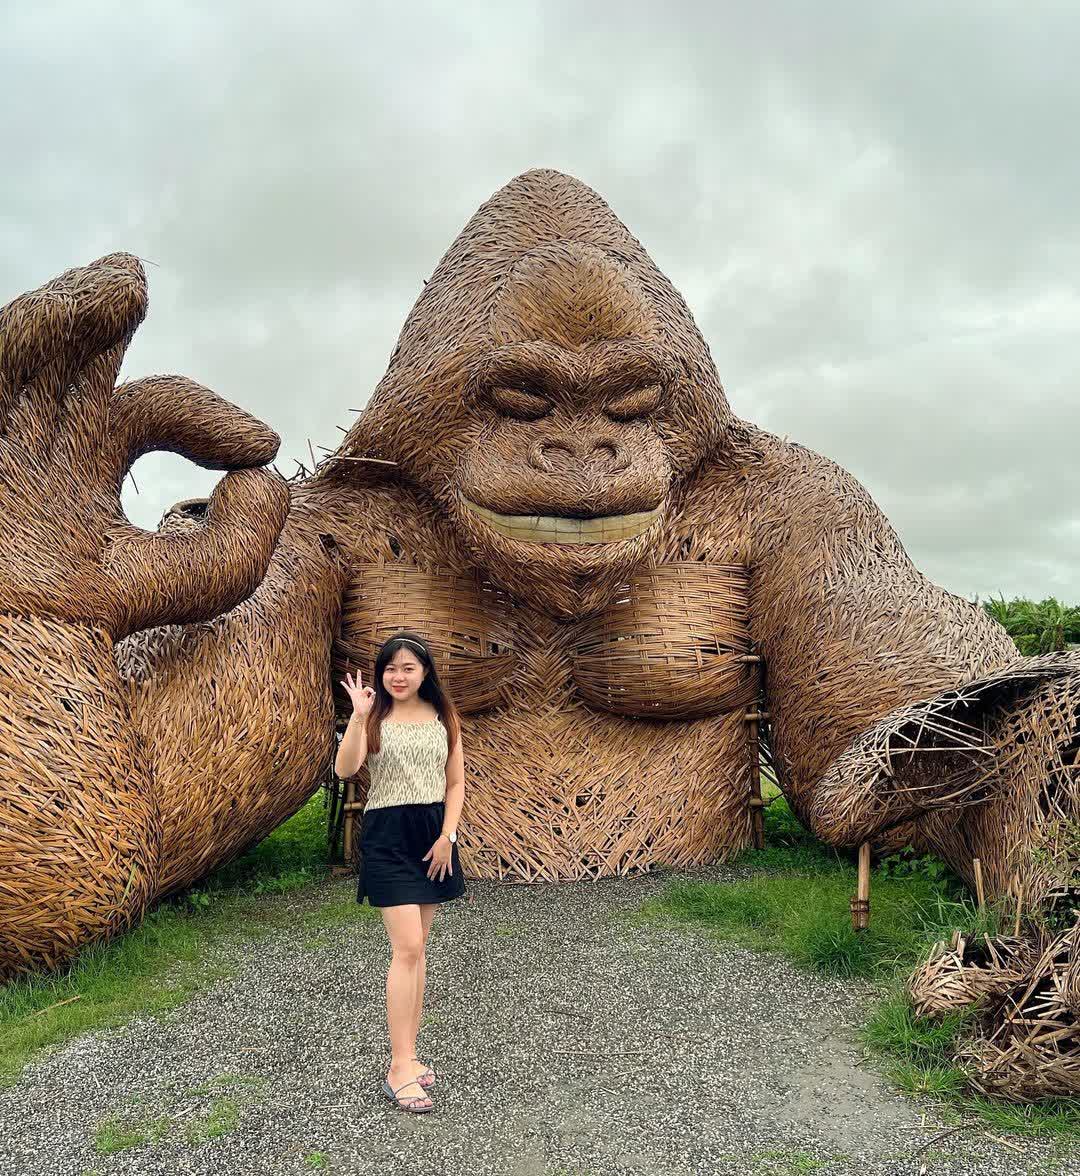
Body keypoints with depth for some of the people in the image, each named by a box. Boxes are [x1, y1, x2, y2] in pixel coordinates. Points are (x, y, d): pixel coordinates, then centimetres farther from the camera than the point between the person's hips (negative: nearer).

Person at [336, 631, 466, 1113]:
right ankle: (399, 1069, -1)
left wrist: (447, 836, -3)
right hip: (386, 834, -4)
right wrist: (359, 715, -28)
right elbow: (344, 770, -19)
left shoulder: (444, 718, 5)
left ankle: (407, 1053, 22)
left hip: (433, 833, 4)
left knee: (417, 949, 11)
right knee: (406, 949, -9)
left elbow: (455, 782, 7)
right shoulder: (374, 719, -3)